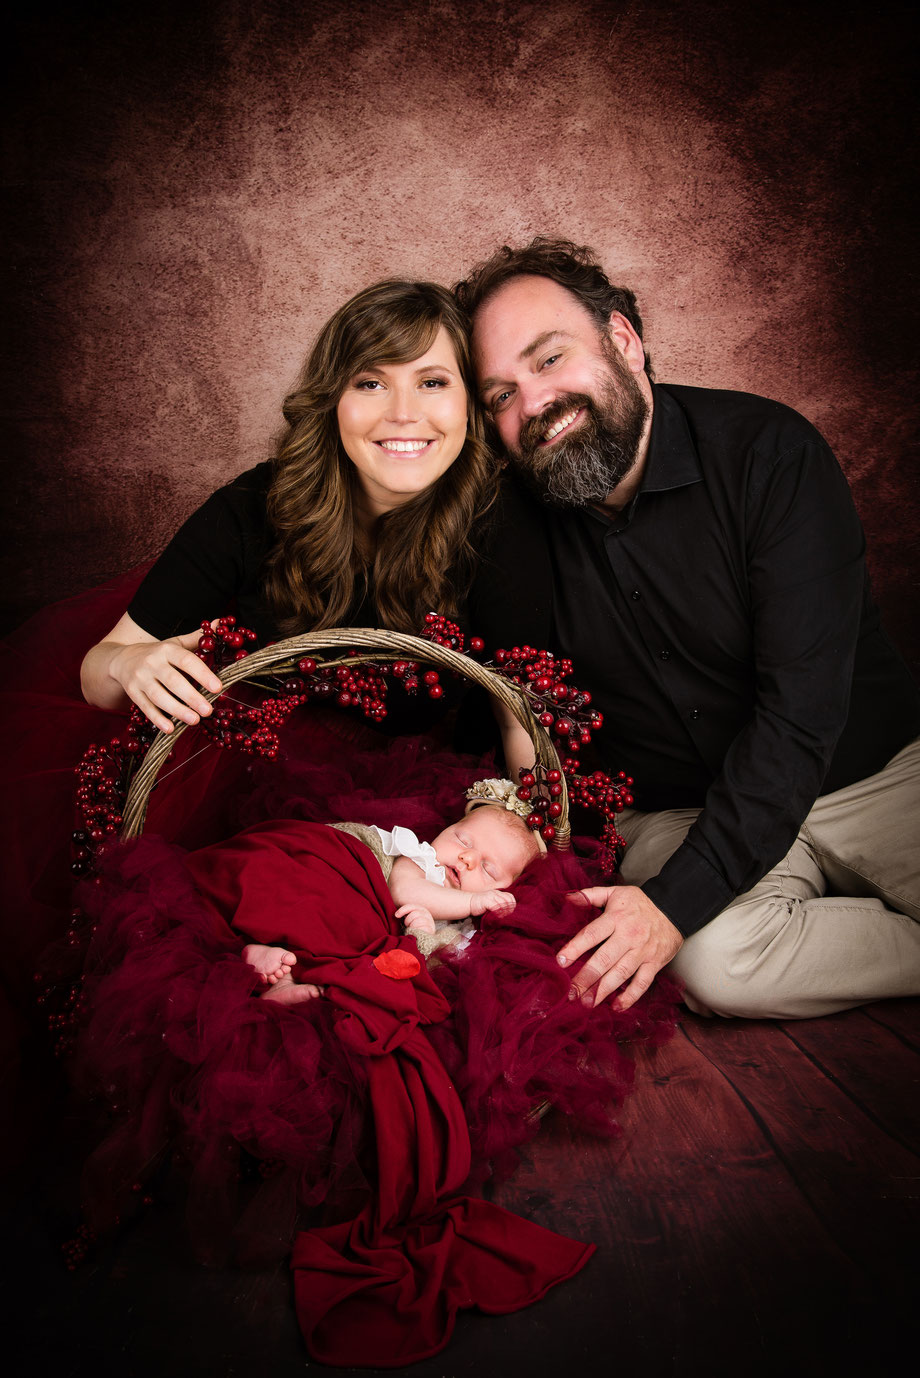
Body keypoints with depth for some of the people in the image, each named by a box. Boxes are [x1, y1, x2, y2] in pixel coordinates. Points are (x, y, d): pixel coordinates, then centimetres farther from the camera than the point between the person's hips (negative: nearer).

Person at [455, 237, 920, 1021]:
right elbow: (521, 712, 7)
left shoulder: (767, 451, -15)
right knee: (717, 960, -29)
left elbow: (801, 705, -21)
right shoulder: (514, 526, -4)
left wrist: (676, 898, -27)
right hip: (679, 813, 2)